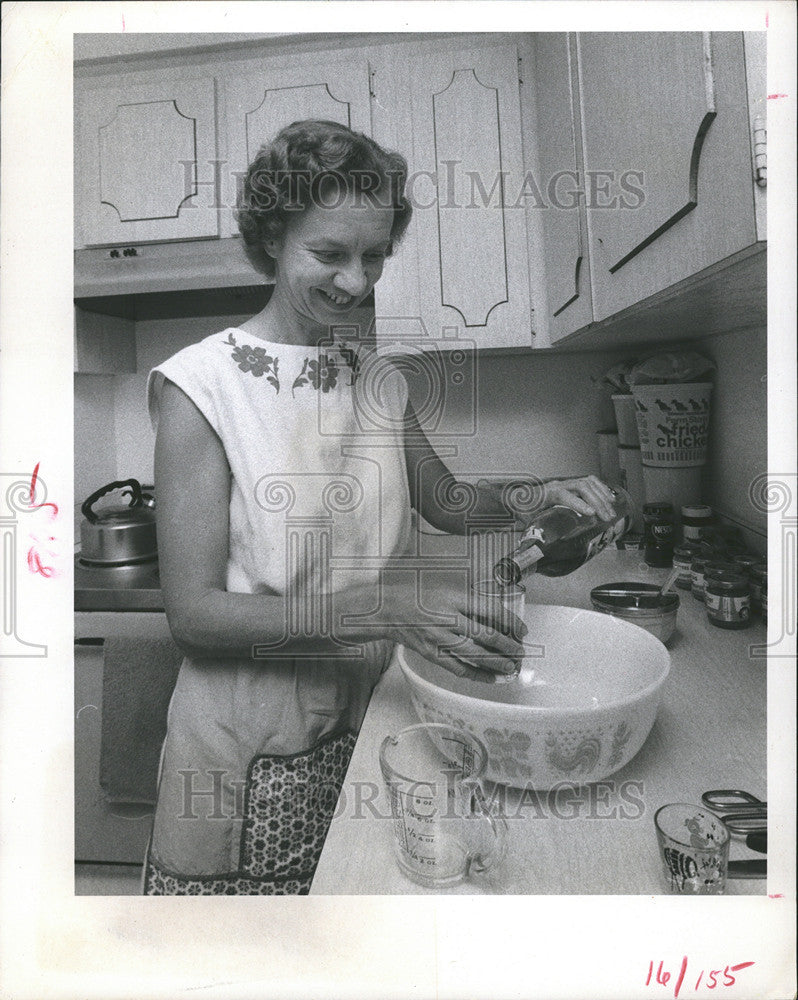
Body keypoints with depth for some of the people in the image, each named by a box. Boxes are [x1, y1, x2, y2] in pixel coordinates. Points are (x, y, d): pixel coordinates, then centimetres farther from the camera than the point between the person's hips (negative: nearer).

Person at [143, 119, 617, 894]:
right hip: (246, 749, -4)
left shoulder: (381, 381, 2)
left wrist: (532, 502, -5)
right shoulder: (201, 383, -14)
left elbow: (444, 502, 15)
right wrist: (389, 610, -30)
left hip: (368, 724, 4)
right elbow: (194, 612, -19)